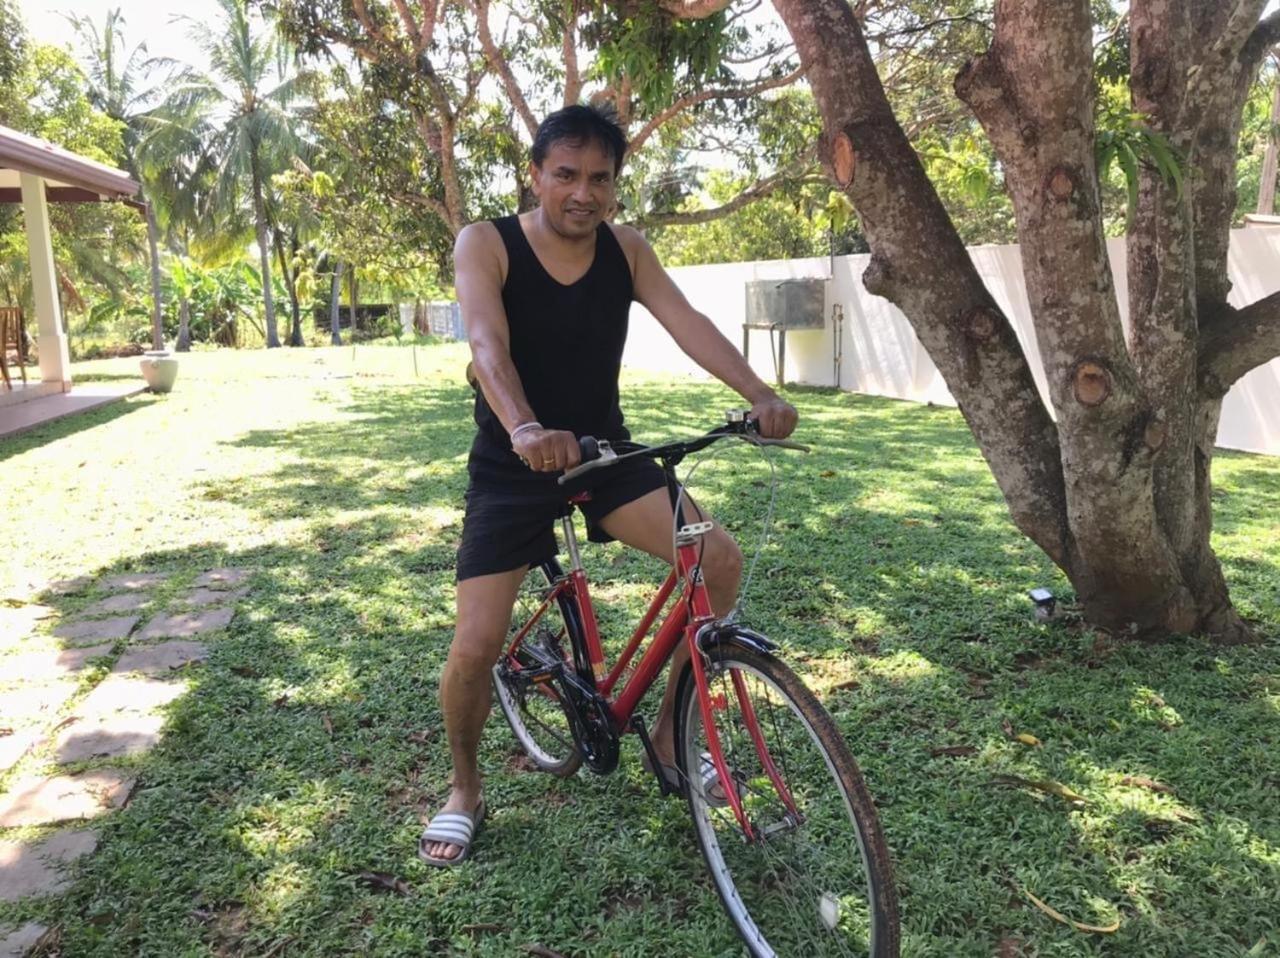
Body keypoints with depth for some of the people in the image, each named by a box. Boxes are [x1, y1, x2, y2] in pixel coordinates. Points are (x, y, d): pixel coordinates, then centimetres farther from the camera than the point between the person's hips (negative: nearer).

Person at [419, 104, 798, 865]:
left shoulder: (626, 250, -1)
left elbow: (688, 323, -15)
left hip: (606, 453, 3)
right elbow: (488, 344, -28)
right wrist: (526, 429, -49)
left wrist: (760, 393, -33)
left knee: (721, 558, -14)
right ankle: (465, 790, 20)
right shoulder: (486, 245, -11)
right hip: (513, 468, -3)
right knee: (477, 646, -12)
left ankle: (670, 734, 8)